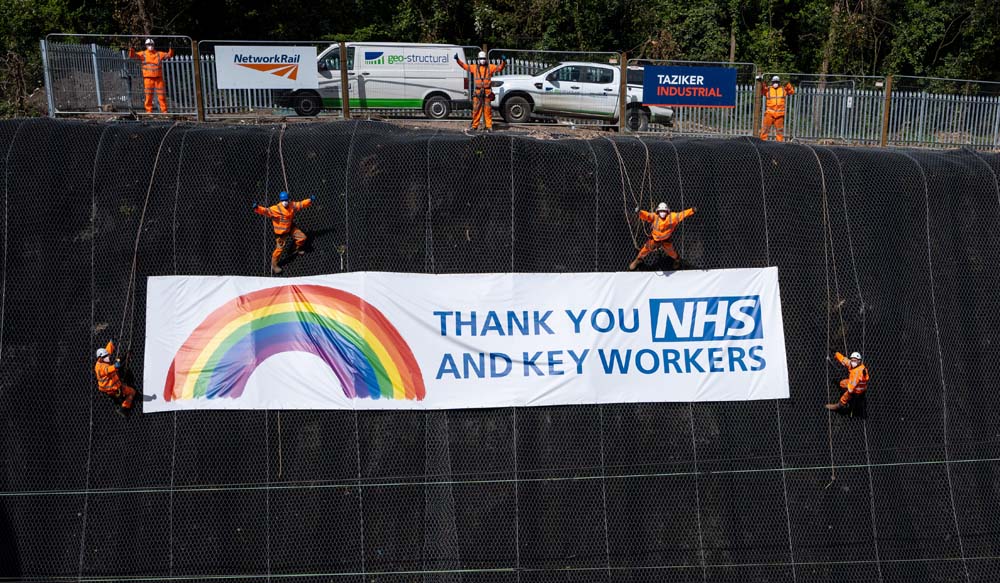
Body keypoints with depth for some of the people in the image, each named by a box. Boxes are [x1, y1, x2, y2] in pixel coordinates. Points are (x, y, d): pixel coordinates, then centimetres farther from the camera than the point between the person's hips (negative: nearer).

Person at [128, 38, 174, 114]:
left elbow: (168, 55, 9)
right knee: (148, 95, 0)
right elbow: (134, 55, -2)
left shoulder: (159, 54, 11)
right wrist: (131, 50, -22)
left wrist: (171, 50, -10)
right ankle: (149, 110, 5)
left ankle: (164, 110, 9)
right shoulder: (143, 54, 7)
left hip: (158, 78, 1)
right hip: (148, 78, -1)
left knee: (162, 95, 2)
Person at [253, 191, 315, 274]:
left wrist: (310, 200, 1)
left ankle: (297, 249, 44)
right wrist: (257, 208, -54)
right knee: (280, 248, -5)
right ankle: (273, 265, 12)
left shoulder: (292, 205, -9)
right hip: (281, 232, -6)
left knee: (302, 237, 13)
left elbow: (301, 204, 4)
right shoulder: (276, 209, -28)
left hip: (290, 227, 6)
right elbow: (266, 211, -38)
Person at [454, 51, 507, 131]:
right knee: (476, 109, 3)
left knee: (488, 110, 0)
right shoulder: (474, 67, 10)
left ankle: (489, 126, 4)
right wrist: (458, 60, 3)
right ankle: (474, 126, 10)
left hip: (487, 92, -1)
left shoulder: (490, 67, 7)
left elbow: (500, 68, 1)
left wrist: (503, 62, -16)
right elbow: (464, 66, 11)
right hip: (477, 92, 1)